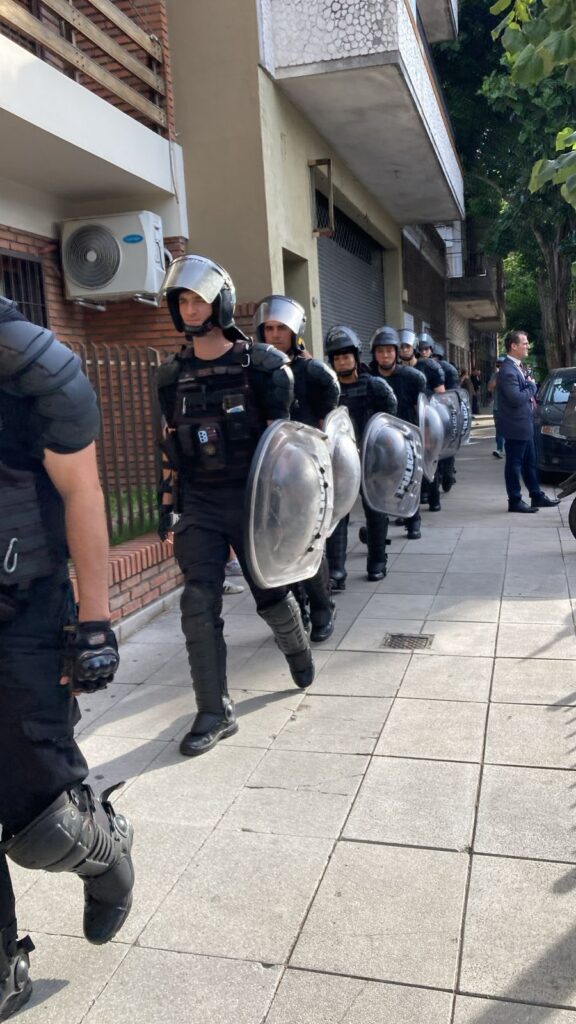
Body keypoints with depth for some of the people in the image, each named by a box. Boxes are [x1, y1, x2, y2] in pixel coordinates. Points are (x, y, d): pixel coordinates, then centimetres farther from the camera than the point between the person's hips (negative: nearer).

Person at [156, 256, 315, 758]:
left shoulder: (262, 365, -7)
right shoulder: (173, 374, 6)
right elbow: (173, 444, 11)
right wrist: (167, 507, 9)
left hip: (252, 499, -3)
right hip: (199, 506, 3)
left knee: (271, 594, 11)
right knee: (199, 606, -4)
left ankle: (299, 650, 45)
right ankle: (215, 713, 7)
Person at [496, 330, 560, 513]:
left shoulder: (518, 367, 12)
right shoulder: (507, 370, -20)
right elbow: (516, 398, -27)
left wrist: (530, 388, 1)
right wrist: (531, 386, -12)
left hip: (525, 424, 10)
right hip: (515, 426, -10)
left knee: (530, 462, 17)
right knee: (514, 464, 0)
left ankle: (537, 496, 26)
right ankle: (515, 501, 8)